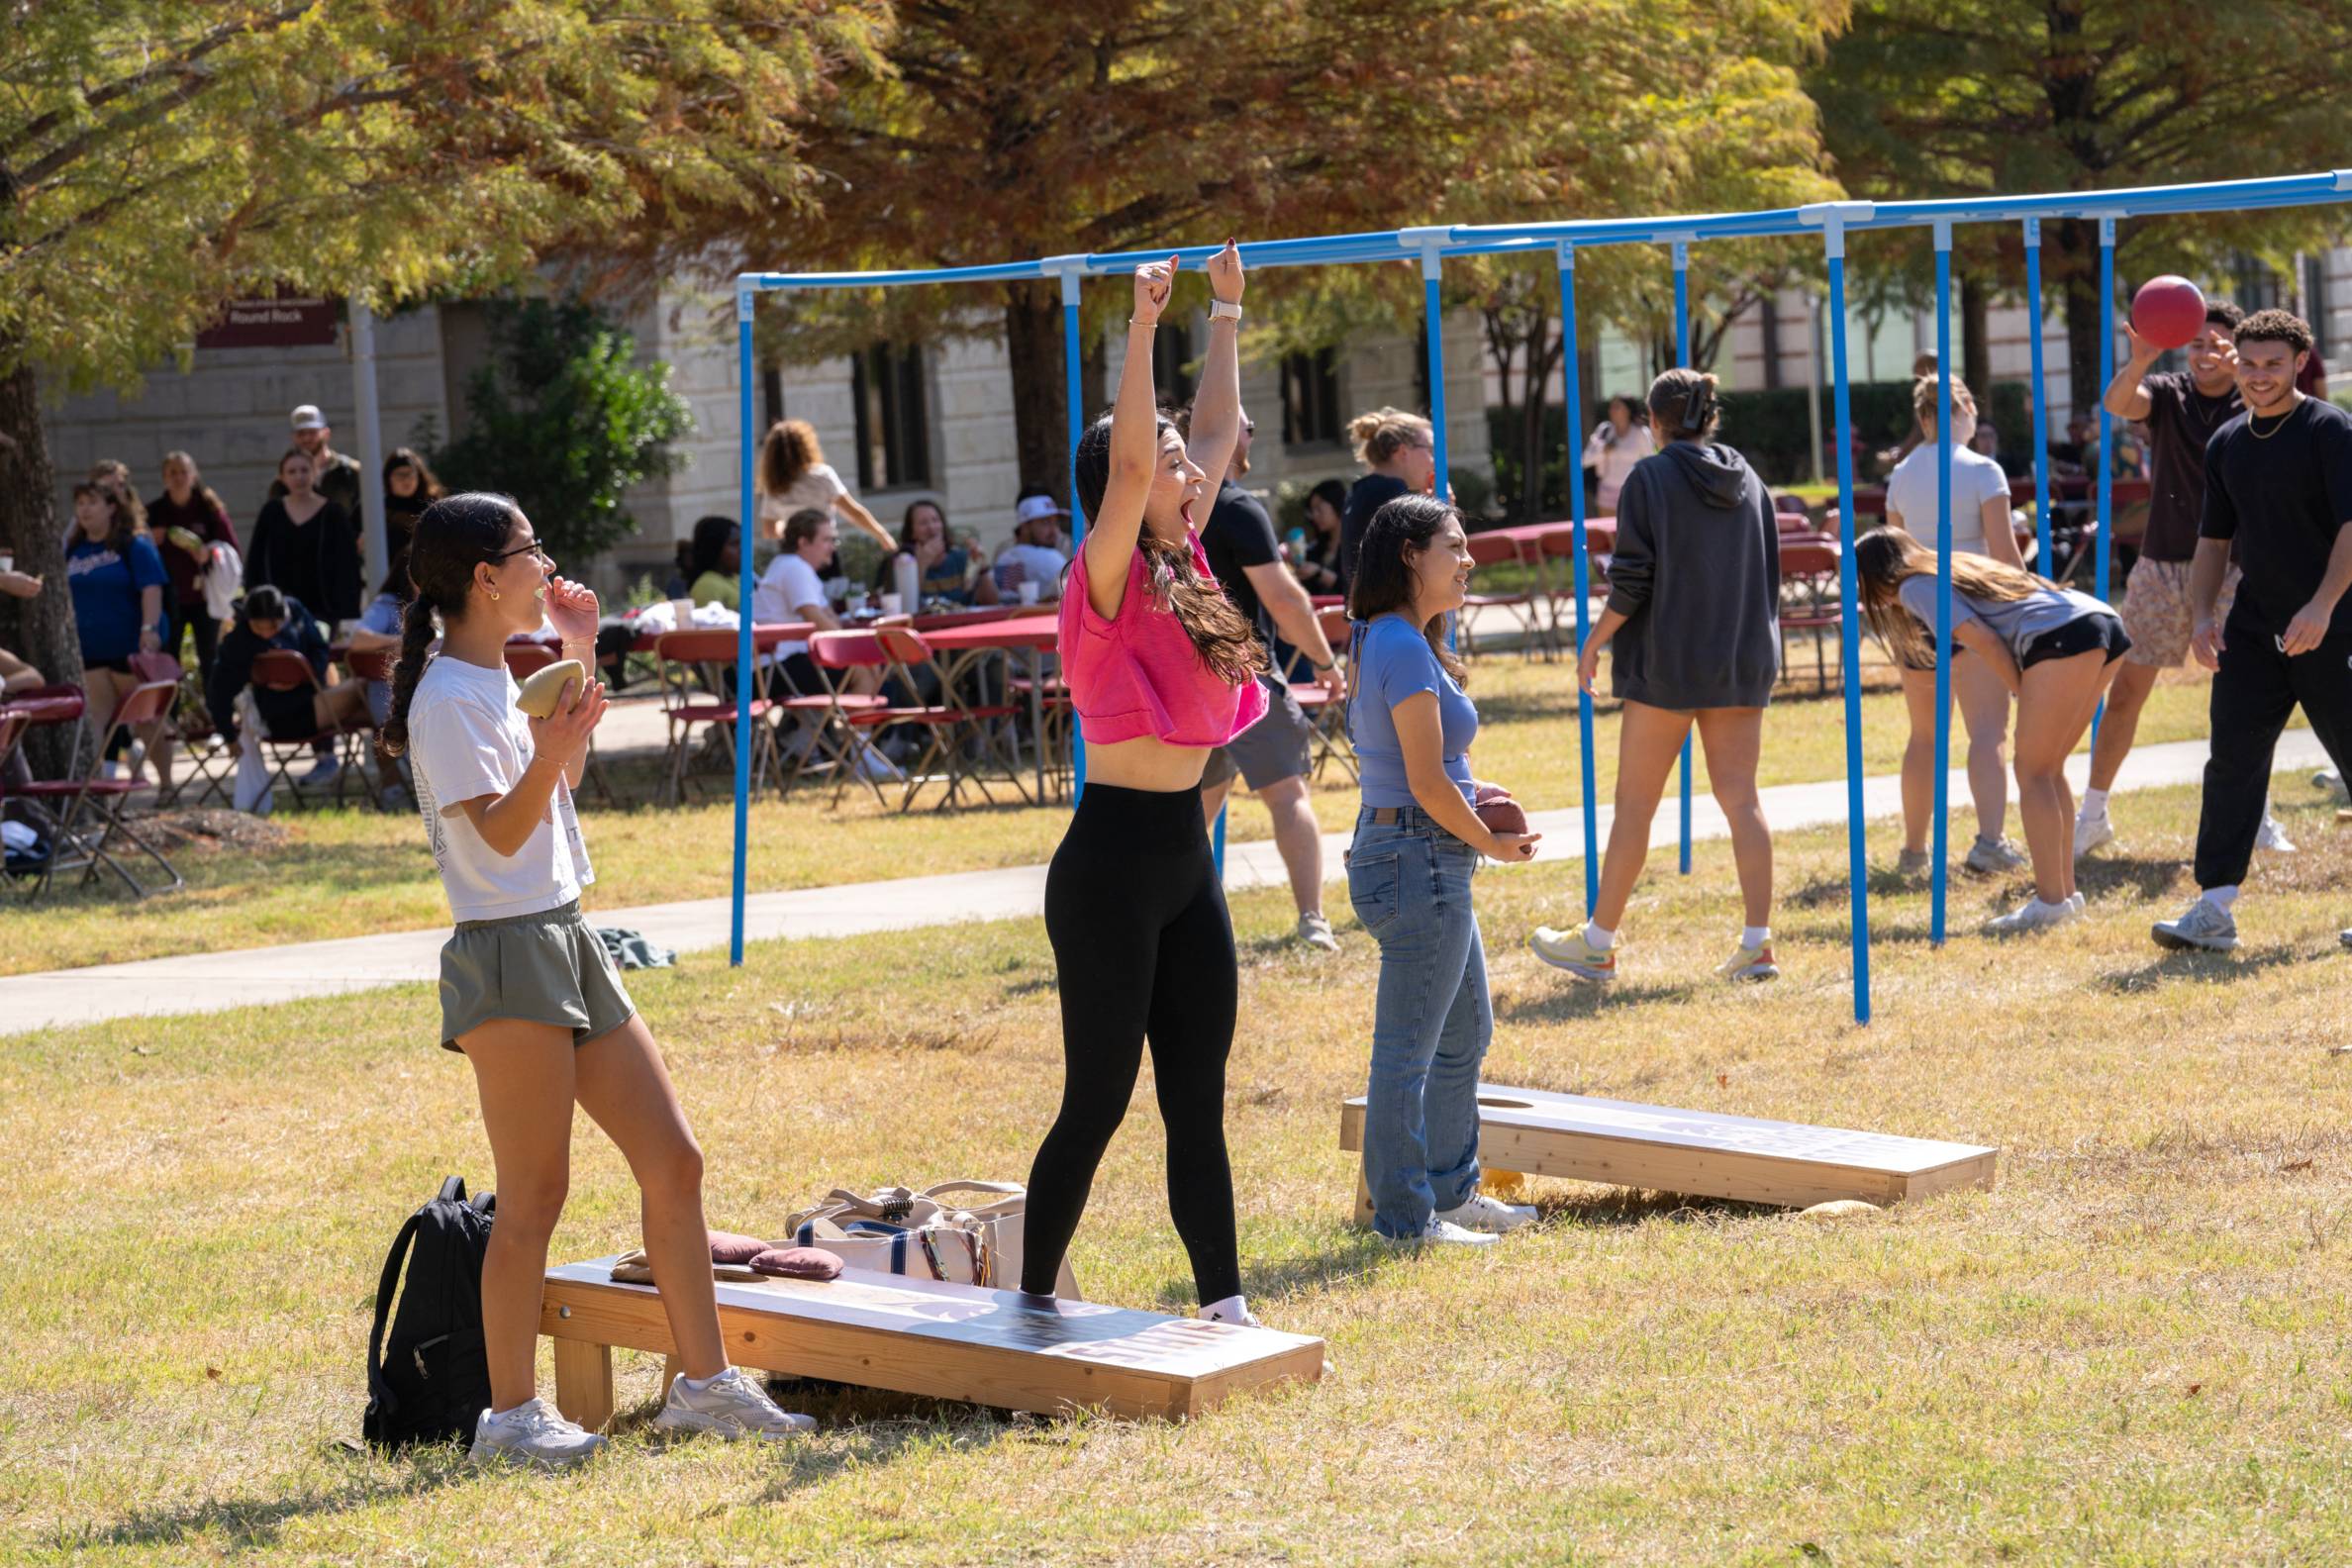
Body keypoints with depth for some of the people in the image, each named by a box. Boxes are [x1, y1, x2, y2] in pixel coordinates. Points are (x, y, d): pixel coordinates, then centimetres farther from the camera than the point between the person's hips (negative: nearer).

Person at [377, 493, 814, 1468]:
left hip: (569, 946, 10)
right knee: (534, 1193, -6)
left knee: (673, 1163, 8)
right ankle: (510, 1415, 2)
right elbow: (500, 831, -19)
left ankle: (703, 1385, 14)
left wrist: (578, 663, 24)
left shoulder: (506, 676, 15)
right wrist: (546, 757, -36)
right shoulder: (450, 699, -13)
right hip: (508, 956, -10)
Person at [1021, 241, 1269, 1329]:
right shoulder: (1108, 579, -11)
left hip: (1184, 857, 8)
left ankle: (1225, 1307, 12)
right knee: (1098, 1103, -1)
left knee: (1198, 1101, 9)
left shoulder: (1181, 566, 9)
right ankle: (1031, 1305, 11)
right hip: (1113, 860, -8)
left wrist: (1227, 315, 20)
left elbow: (1219, 430, 19)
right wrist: (1142, 325, -30)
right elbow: (1125, 461, -27)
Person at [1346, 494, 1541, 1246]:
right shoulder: (1405, 650, -19)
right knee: (1408, 1050, -2)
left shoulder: (1384, 643, 13)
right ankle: (1405, 1215, 5)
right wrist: (1490, 842, -6)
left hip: (1425, 866, 11)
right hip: (1419, 860, -11)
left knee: (1466, 1033, 21)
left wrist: (1473, 795, 6)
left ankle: (1451, 1189, 32)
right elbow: (1427, 784, -20)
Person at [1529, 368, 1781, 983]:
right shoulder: (1749, 482, 7)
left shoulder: (1651, 478, -9)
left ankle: (1598, 944, 12)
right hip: (1742, 665, 5)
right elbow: (1769, 577, 11)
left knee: (1635, 803, 4)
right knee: (1740, 799, 5)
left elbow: (1631, 580, -13)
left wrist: (1594, 643, -2)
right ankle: (1757, 944, -1)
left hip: (1668, 662, -5)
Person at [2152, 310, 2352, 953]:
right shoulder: (2227, 444, 13)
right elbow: (2214, 538, 20)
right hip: (2253, 628, 5)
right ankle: (2215, 909, -6)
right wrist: (2202, 613, 7)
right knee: (2232, 760, -4)